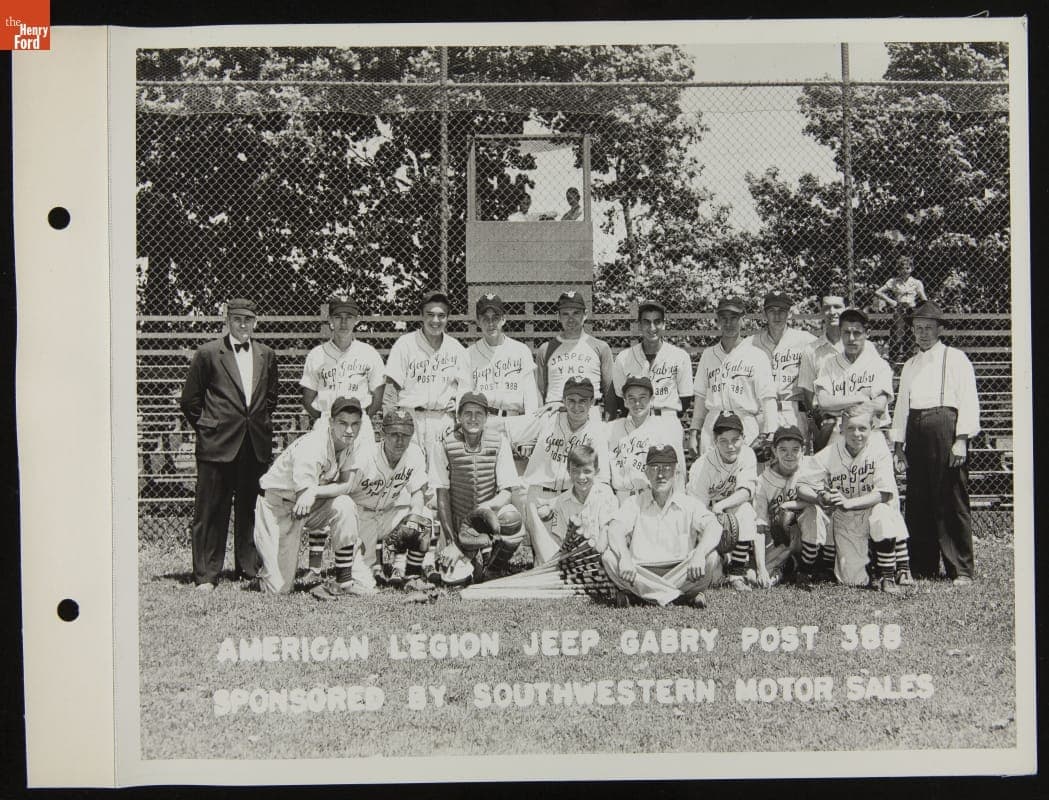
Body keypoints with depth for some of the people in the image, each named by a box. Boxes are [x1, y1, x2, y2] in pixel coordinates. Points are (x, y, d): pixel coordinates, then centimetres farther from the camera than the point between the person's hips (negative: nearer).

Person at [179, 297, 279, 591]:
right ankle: (206, 575, 5)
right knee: (211, 511, -1)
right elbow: (189, 401, 4)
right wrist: (207, 428, 2)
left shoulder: (266, 355, 12)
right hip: (218, 445, -4)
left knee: (251, 510, 8)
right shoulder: (208, 354, 0)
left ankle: (250, 569, 18)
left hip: (257, 446, 4)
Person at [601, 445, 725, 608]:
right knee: (608, 558, -26)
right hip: (641, 573, 1)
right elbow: (615, 530, -8)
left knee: (712, 559, -25)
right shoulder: (634, 504, 10)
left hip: (681, 572, -1)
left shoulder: (689, 504, 8)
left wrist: (699, 554, -31)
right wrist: (624, 557, -30)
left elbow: (714, 527, -10)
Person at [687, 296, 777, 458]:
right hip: (712, 427, 3)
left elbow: (768, 398, -2)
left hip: (745, 427, -3)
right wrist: (693, 432, 10)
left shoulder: (755, 356, 3)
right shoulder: (708, 355, 16)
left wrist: (766, 435, -12)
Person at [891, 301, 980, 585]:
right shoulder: (910, 365, 23)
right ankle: (922, 567, 13)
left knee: (952, 501, -7)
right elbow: (902, 405, 22)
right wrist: (899, 444, 13)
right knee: (917, 503, 5)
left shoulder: (955, 358, 5)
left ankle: (961, 569, -4)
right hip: (916, 432, 6)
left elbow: (968, 401, -3)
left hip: (945, 427, -6)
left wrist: (961, 440, -13)